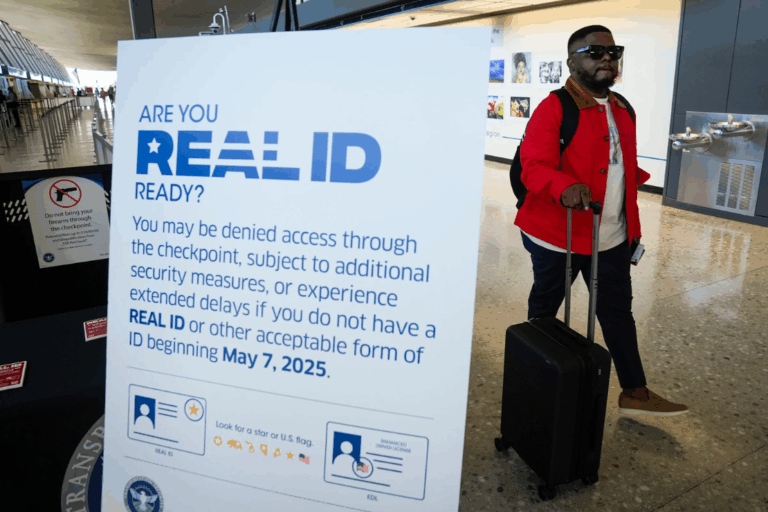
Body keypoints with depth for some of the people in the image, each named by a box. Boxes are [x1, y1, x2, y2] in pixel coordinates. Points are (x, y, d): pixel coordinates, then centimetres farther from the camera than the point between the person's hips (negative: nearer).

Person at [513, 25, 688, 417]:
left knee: (618, 312, 14)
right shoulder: (554, 108, -13)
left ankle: (635, 393, 27)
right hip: (558, 235, -7)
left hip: (611, 238, 7)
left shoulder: (621, 111, 13)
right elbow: (534, 167, -25)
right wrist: (564, 187, -42)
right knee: (544, 311, 12)